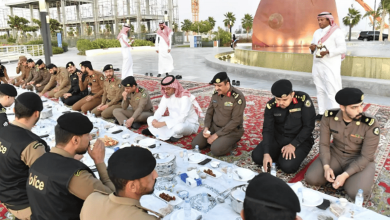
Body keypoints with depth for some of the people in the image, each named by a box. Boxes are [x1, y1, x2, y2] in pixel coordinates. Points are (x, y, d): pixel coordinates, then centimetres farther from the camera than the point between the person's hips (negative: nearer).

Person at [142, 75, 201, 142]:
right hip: (174, 121, 5)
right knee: (150, 119, -3)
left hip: (189, 123, -5)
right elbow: (160, 110, -3)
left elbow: (182, 118, -33)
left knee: (178, 127, -40)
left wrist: (163, 123, -38)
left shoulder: (184, 97, -25)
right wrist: (154, 120, -26)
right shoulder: (166, 96, -3)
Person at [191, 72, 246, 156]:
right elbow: (209, 112, 9)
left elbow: (235, 121, -22)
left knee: (216, 150, -27)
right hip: (214, 126, 6)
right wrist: (206, 127, -9)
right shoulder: (216, 94, 0)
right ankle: (218, 140, 13)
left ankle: (232, 142, 2)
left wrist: (217, 135, -20)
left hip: (232, 130, -6)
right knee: (195, 144, -6)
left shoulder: (238, 97, -20)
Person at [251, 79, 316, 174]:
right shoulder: (271, 105, -13)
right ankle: (280, 155, 11)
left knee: (288, 166, -25)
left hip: (300, 140, -3)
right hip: (277, 138, 3)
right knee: (257, 157, -13)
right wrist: (266, 153, -21)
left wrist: (293, 145, -21)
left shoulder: (303, 99, -21)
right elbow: (267, 130, -10)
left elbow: (309, 126, -15)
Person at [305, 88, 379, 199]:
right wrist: (326, 167, -21)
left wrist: (345, 175, -26)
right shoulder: (329, 116, -17)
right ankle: (336, 173, 9)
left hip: (360, 160, -2)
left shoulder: (371, 123, -24)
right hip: (335, 154, 3)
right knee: (311, 178, -16)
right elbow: (324, 144, -7)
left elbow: (366, 156, -19)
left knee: (356, 193, -27)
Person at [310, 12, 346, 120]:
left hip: (331, 67, -7)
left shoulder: (337, 32, -5)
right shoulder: (317, 32, 16)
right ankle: (321, 112, 17)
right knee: (320, 90, 10)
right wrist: (312, 48, -4)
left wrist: (328, 51, -26)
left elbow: (343, 48, -12)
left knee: (332, 91, -9)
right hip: (317, 65, 7)